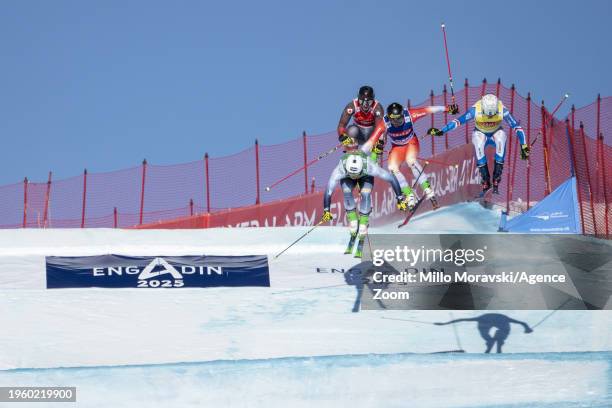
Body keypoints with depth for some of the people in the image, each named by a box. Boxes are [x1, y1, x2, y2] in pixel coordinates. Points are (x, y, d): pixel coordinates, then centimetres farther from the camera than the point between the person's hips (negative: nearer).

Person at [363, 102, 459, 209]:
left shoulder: (409, 115, -31)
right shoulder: (384, 124, -31)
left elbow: (428, 110, -21)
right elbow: (371, 141, -31)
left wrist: (447, 108, -15)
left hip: (411, 142, -1)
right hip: (397, 147, 1)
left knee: (410, 160, -30)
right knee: (392, 168, -22)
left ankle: (428, 189, -22)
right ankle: (409, 195, -10)